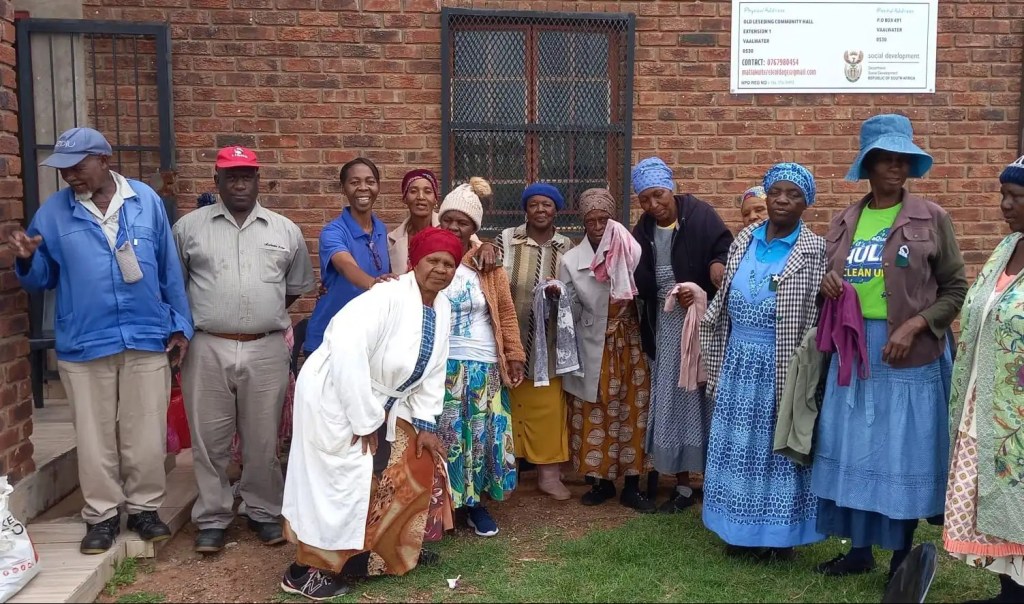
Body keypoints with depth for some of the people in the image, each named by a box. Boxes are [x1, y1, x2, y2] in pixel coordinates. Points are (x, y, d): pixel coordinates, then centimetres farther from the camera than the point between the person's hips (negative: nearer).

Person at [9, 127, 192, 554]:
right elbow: (42, 280, 7)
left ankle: (144, 508, 24)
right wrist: (27, 260, -15)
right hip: (83, 345, 1)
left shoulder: (147, 201, 2)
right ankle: (101, 515, 24)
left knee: (146, 434, 8)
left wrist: (180, 325, 4)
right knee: (94, 437, 9)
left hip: (147, 339, 0)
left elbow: (169, 270, 5)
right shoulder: (52, 212, 2)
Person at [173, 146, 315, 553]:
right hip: (207, 349, 0)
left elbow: (296, 285, 15)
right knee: (210, 439, 7)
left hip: (267, 350, 1)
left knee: (263, 439, 9)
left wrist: (266, 314, 10)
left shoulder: (285, 230, 7)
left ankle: (264, 512, 25)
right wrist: (188, 324, 7)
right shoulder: (189, 227, 4)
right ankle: (212, 519, 21)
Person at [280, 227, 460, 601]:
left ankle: (388, 552, 31)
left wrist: (425, 423, 1)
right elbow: (347, 348, -33)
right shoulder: (388, 296, -24)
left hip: (383, 404, 9)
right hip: (336, 396, -9)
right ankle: (304, 570, 14)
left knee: (413, 472, 11)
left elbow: (432, 371, 9)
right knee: (340, 481, -3)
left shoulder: (443, 308, 2)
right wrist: (365, 421, -27)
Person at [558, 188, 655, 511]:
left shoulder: (633, 251, -5)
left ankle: (632, 487, 17)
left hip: (632, 345, 0)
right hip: (593, 349, 1)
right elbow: (571, 312, 0)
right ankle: (603, 481, 24)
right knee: (595, 416, 7)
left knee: (633, 412, 5)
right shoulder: (571, 260, -2)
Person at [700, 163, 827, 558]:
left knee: (778, 445, 5)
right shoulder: (744, 240, 6)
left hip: (781, 366, -4)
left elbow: (817, 316, -11)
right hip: (739, 361, 5)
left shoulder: (813, 250, -8)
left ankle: (780, 532, 20)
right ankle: (743, 529, 26)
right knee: (738, 445, 11)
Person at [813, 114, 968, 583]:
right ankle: (860, 550, 24)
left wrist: (913, 327, -16)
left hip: (911, 355, -3)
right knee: (854, 451, 9)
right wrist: (825, 284, -6)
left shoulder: (932, 218, -3)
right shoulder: (844, 223, 7)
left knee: (903, 454, 4)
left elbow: (955, 289, -3)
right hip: (852, 351, 4)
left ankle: (903, 558, 21)